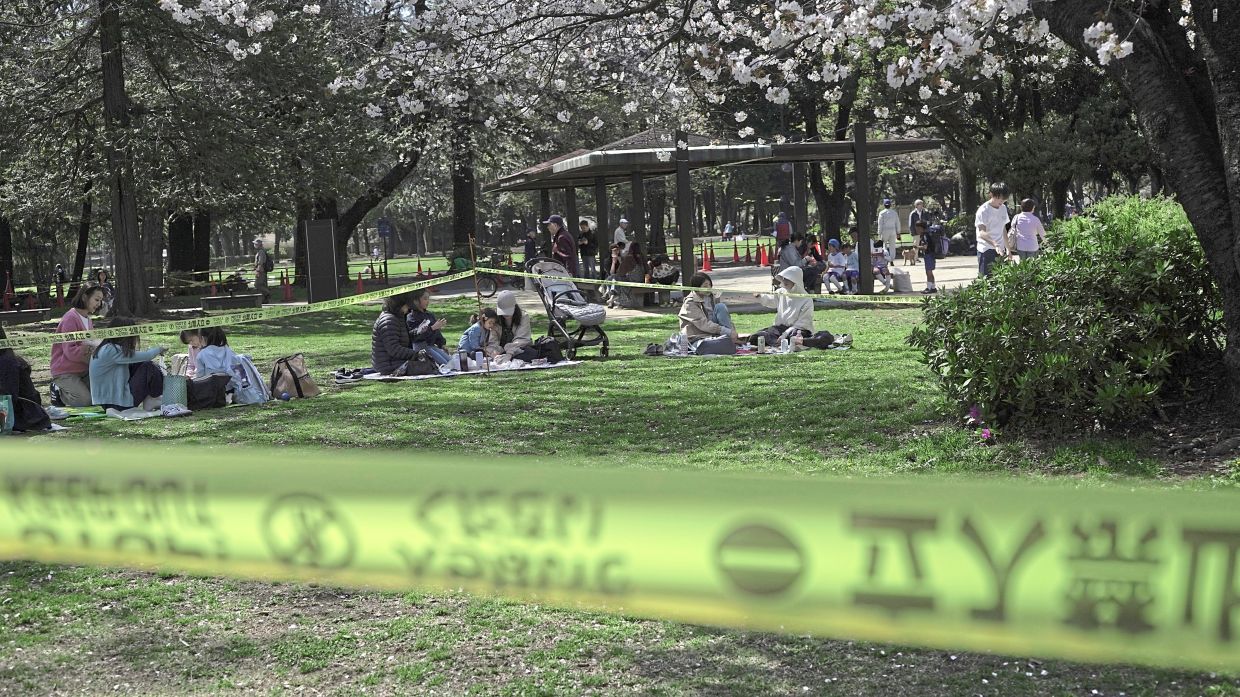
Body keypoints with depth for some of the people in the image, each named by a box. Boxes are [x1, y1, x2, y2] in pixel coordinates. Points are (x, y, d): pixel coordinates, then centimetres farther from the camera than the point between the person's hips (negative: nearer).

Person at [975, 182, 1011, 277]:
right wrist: (995, 245, -38)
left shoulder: (1003, 208, 12)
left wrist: (1007, 248, 19)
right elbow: (982, 233, -23)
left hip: (1000, 250, 7)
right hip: (986, 250, -7)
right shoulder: (984, 210, -12)